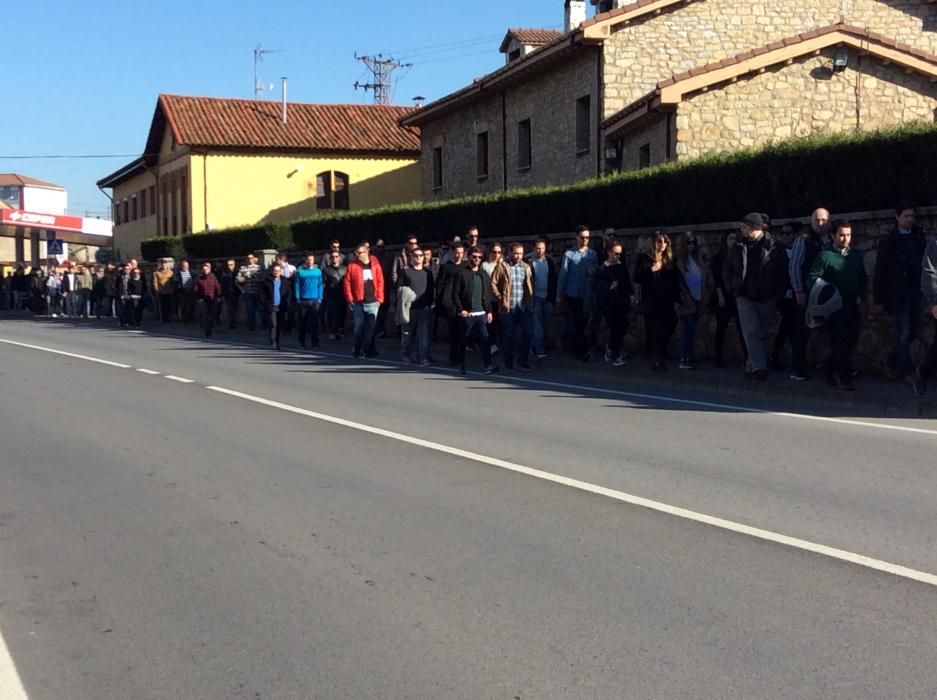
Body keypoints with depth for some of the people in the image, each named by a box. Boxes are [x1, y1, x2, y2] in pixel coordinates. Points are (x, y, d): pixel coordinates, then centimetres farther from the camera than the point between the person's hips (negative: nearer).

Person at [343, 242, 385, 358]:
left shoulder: (375, 264, 4)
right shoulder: (352, 265, 0)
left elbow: (380, 281, 5)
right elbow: (346, 282, -1)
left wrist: (380, 298, 0)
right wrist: (349, 299, -6)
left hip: (372, 301, 1)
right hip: (358, 302, -1)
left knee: (371, 327, 1)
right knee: (359, 327, 5)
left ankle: (369, 349, 8)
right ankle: (357, 350, 16)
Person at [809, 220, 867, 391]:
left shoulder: (856, 254, 9)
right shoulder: (825, 256, -7)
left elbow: (862, 278, 16)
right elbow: (814, 278, -11)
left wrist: (861, 296, 4)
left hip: (852, 305, 5)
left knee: (850, 341, 9)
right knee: (841, 342, -7)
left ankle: (832, 371, 26)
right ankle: (845, 378, -3)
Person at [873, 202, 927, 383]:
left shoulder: (920, 238, 9)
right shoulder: (888, 242, 0)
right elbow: (880, 272, 0)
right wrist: (879, 298, -4)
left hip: (916, 292, 4)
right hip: (898, 294, -4)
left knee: (911, 333, 7)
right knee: (903, 333, -4)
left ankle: (891, 361, 26)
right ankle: (908, 371, 3)